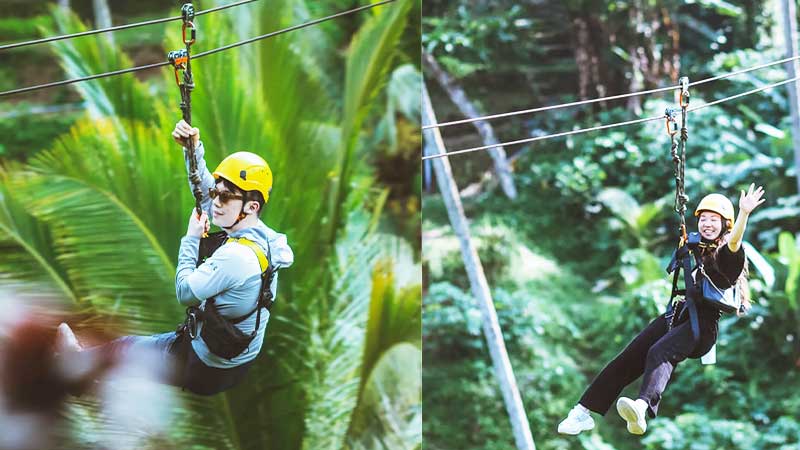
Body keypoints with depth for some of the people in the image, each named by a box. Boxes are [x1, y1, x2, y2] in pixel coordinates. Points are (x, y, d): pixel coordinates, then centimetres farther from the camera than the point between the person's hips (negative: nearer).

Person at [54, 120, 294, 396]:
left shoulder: (234, 258, -33)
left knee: (122, 347, 18)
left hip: (207, 372, -7)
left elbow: (185, 292, -21)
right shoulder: (261, 235, -6)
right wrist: (193, 148, -3)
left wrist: (191, 238, -13)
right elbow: (206, 191, 6)